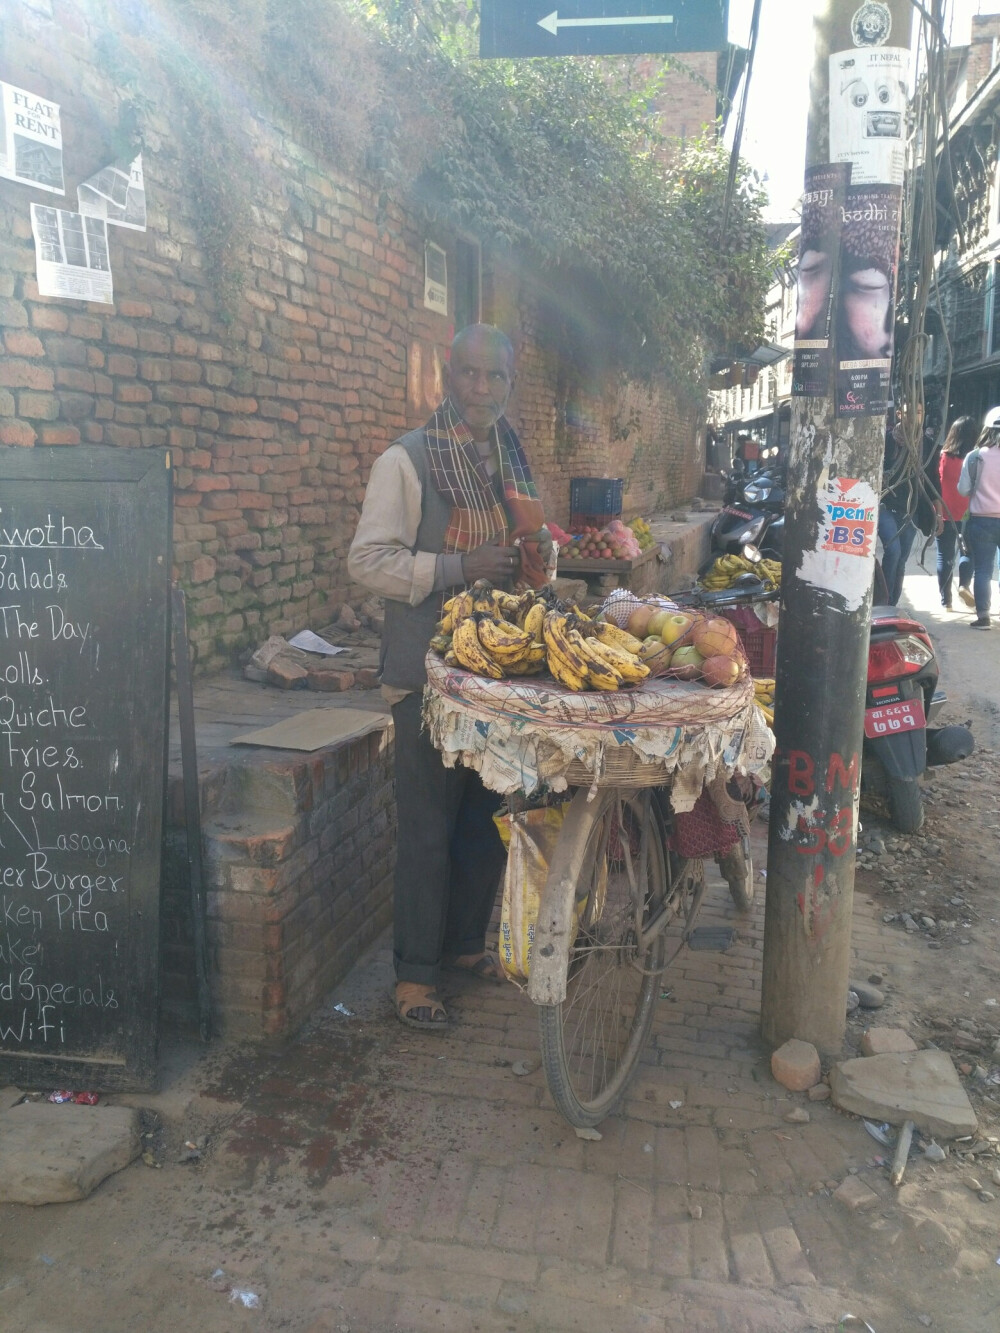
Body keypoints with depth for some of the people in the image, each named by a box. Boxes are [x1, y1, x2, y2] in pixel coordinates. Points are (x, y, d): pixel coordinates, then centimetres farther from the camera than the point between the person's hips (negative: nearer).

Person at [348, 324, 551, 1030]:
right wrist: (460, 567, -22)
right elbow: (367, 559, -14)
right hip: (431, 672, -6)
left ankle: (466, 940, 34)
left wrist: (539, 550, 0)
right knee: (428, 828, 1)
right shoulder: (407, 460, -8)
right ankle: (416, 971, 16)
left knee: (487, 816, 15)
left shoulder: (514, 458, 13)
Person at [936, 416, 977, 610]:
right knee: (967, 550, 18)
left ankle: (945, 600, 8)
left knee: (945, 556, 7)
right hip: (968, 514, 0)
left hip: (946, 514, 0)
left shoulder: (944, 456, -6)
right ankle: (964, 585, -6)